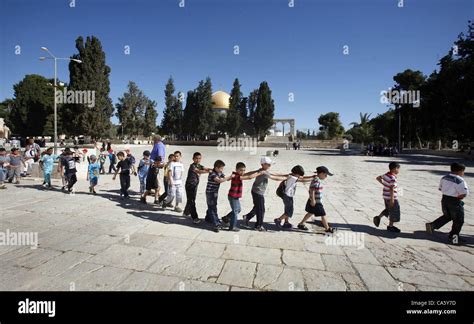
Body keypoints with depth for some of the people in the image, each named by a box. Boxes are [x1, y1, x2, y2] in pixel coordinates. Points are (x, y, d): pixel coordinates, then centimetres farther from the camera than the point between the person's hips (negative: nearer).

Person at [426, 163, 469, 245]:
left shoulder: (444, 178, 2)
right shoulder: (460, 181, -20)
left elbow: (440, 188, 13)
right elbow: (463, 194, -25)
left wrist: (448, 193, 10)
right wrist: (458, 197, -7)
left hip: (444, 199, 7)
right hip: (455, 202, -7)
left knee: (447, 216, 25)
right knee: (458, 220, 12)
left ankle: (432, 225, 14)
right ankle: (453, 236, 17)